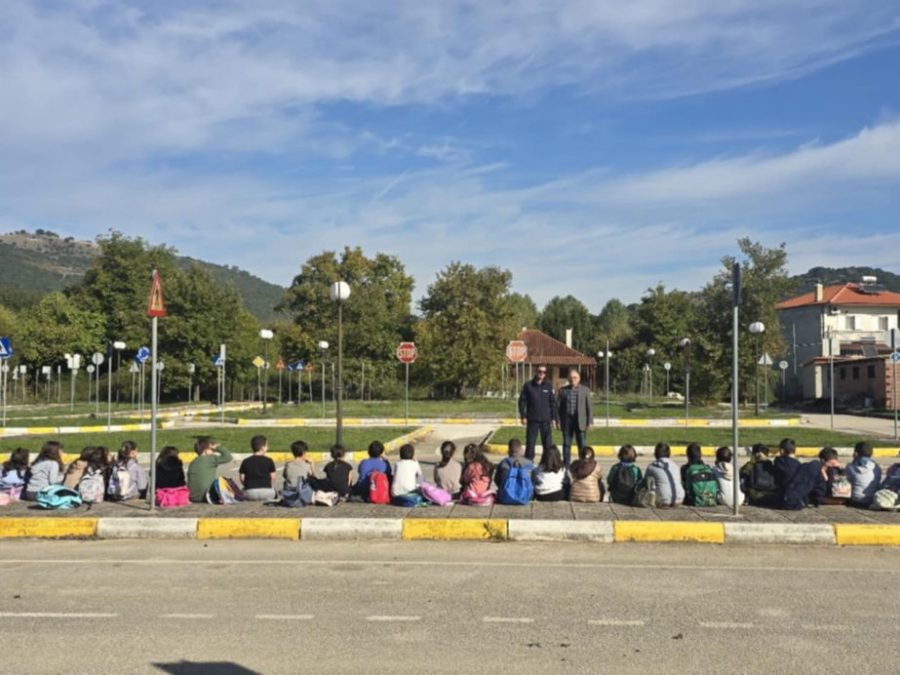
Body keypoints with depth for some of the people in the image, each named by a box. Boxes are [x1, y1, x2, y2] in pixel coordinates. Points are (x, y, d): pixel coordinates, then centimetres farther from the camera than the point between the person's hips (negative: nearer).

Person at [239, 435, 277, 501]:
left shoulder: (245, 462, 7)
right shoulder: (268, 461, 2)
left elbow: (242, 478, 5)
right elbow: (273, 477, 3)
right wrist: (270, 486, 22)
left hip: (250, 493, 0)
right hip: (266, 492, 0)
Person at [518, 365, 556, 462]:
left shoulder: (548, 386, 5)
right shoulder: (528, 385, 1)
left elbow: (553, 402, 6)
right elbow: (522, 401, 1)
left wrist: (554, 417, 1)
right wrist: (523, 416, -5)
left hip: (546, 420, 1)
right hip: (532, 420, -1)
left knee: (548, 443, 2)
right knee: (530, 442, 4)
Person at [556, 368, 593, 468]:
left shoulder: (585, 390, 5)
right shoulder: (563, 390, 6)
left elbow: (589, 406, 2)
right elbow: (558, 406, 6)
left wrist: (590, 421, -3)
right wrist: (558, 421, -1)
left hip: (580, 421, -1)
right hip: (567, 420, 1)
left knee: (582, 445, 1)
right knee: (566, 444, 5)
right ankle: (566, 466, 13)